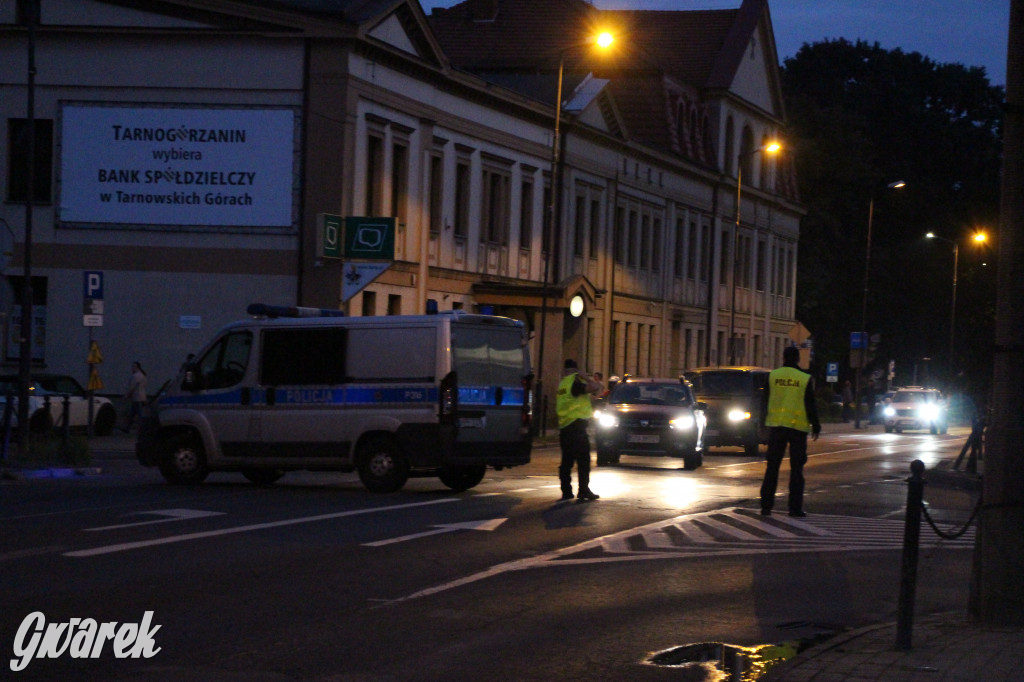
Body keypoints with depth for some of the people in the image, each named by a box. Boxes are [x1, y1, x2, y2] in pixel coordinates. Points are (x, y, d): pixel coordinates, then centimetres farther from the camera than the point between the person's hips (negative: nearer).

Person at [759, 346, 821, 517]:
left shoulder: (772, 376, 1)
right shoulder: (806, 379, -4)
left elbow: (764, 402, 6)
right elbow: (811, 405, -2)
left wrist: (763, 423, 16)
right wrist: (815, 426, 8)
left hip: (776, 426, 2)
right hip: (798, 426, -2)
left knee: (772, 466, 7)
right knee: (796, 468, 4)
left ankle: (766, 506, 5)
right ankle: (795, 507, 1)